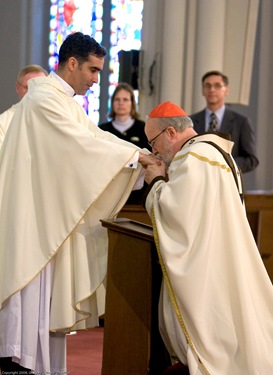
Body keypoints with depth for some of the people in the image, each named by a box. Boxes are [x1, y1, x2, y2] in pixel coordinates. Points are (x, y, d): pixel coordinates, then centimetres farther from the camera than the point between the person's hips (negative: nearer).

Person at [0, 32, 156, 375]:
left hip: (54, 211, 10)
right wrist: (135, 155, -17)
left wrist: (143, 155, 0)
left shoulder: (65, 100, 16)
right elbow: (82, 143, -22)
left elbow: (95, 136, 12)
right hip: (34, 209, -10)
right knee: (32, 282, -6)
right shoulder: (44, 98, -16)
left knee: (51, 285, 11)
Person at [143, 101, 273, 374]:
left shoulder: (194, 158, -18)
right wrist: (166, 179, 8)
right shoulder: (213, 151, 15)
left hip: (206, 268, -10)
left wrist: (156, 182, -6)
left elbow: (173, 210, -23)